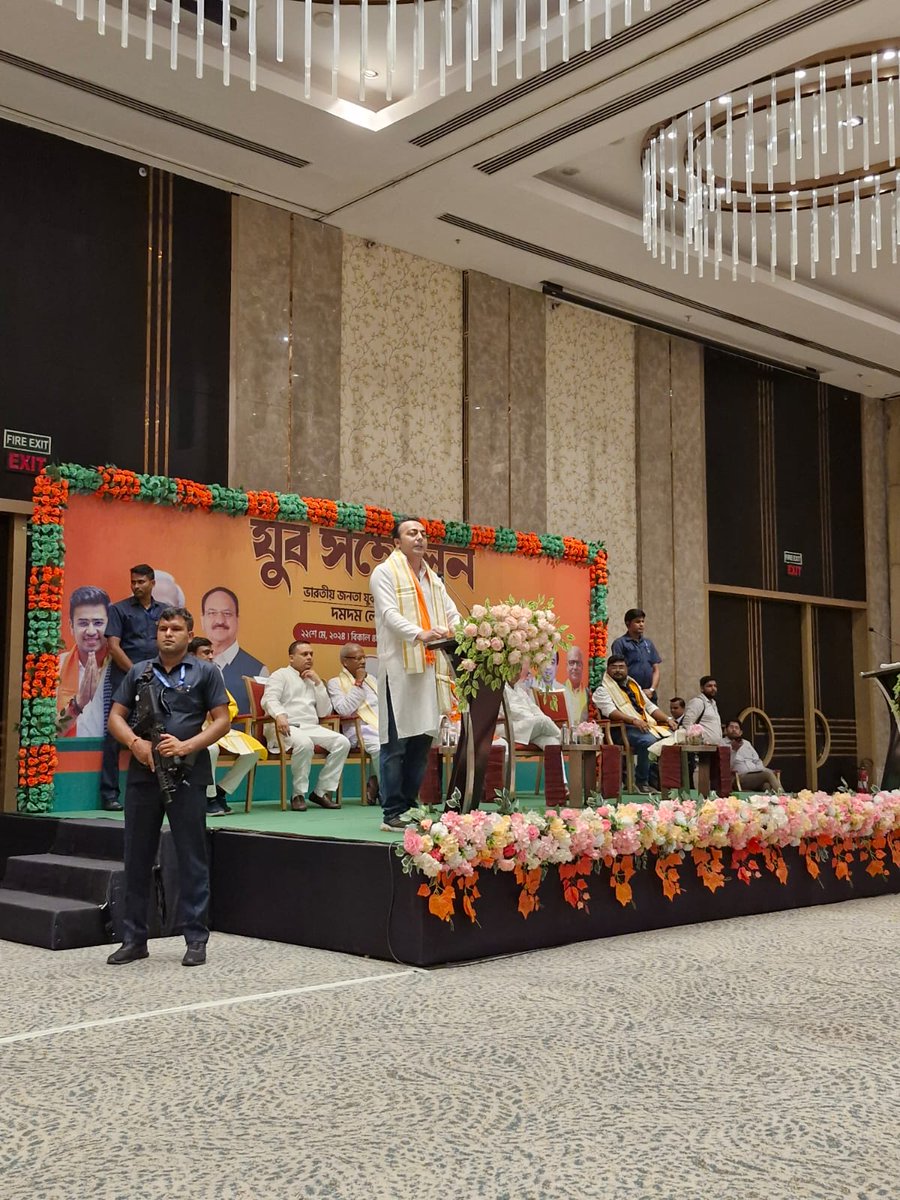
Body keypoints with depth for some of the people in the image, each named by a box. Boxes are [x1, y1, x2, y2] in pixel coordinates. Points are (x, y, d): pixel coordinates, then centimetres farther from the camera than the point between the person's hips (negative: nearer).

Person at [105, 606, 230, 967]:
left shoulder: (205, 672, 4)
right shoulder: (138, 672, 12)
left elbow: (221, 721, -1)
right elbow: (116, 716, 9)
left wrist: (186, 746, -15)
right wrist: (136, 742, -11)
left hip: (187, 775, -3)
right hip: (142, 774, 3)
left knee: (192, 857, 1)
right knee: (137, 858, 8)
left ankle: (196, 938, 7)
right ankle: (134, 938, 18)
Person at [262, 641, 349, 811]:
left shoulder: (312, 680, 27)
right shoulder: (281, 675, 11)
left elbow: (324, 712, 17)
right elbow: (269, 699, -9)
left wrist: (318, 683, 9)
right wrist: (279, 715, -31)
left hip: (311, 727, 6)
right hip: (288, 727, -6)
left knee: (342, 742, -18)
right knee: (304, 743, -38)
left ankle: (322, 791, -12)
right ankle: (298, 794, -24)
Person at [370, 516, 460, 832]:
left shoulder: (433, 579, 22)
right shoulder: (385, 573, 1)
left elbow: (451, 613, 14)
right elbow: (390, 614, -13)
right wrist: (420, 634, -30)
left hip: (430, 668, 7)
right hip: (399, 667, -7)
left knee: (422, 741, 8)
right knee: (396, 744, -5)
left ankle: (410, 808, 15)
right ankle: (392, 813, -1)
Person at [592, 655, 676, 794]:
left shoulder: (634, 686, 27)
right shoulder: (603, 690, 5)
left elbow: (650, 706, 25)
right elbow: (610, 711, -13)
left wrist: (668, 719, 7)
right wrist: (634, 720, -27)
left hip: (648, 725, 7)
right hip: (624, 729, -7)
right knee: (648, 741, -35)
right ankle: (641, 782, -19)